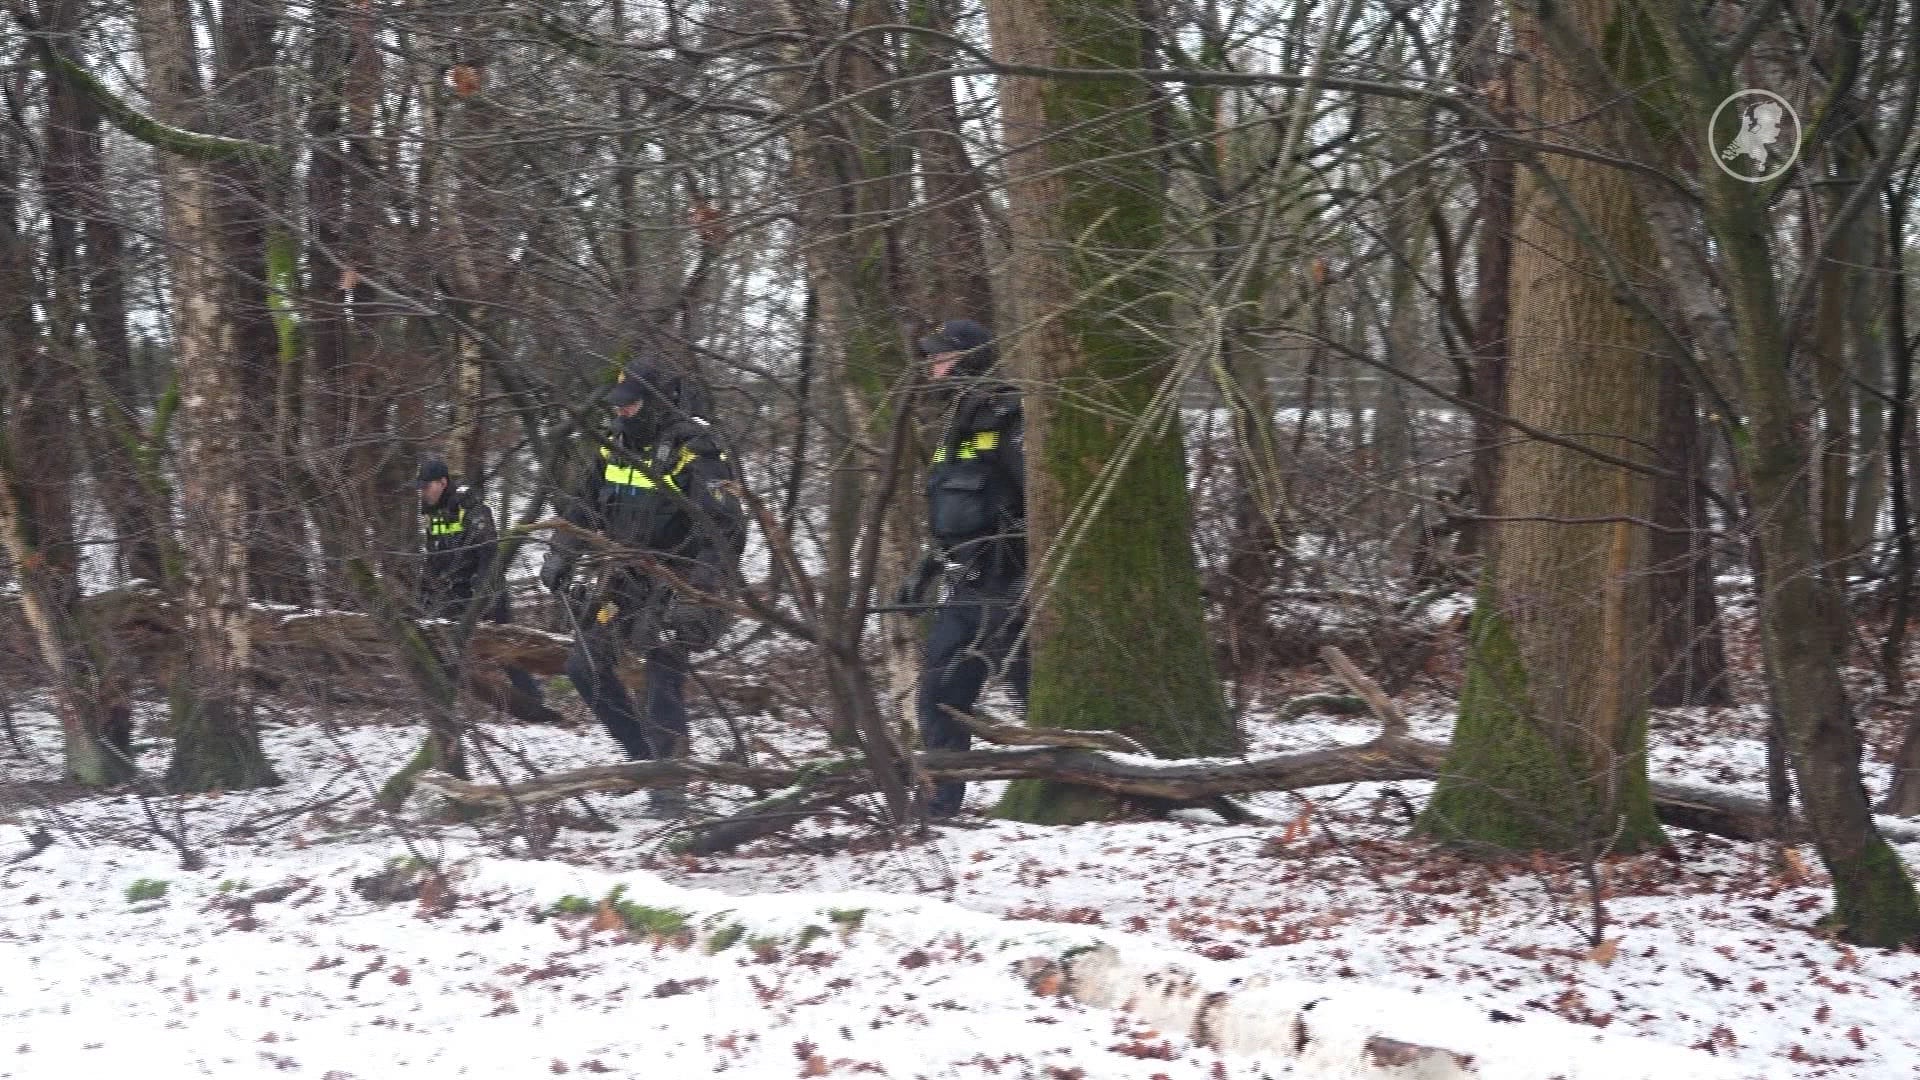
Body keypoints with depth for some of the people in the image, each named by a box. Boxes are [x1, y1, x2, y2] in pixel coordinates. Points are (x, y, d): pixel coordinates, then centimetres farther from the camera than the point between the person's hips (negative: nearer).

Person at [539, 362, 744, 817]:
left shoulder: (694, 455, -17)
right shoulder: (613, 449, 5)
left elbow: (725, 531, -23)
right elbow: (580, 507, 21)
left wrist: (698, 595, -30)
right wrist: (559, 559, 13)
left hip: (672, 586, -7)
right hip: (622, 578, 7)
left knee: (664, 681, -9)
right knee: (586, 666, 5)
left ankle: (669, 786, -3)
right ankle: (643, 755, 16)